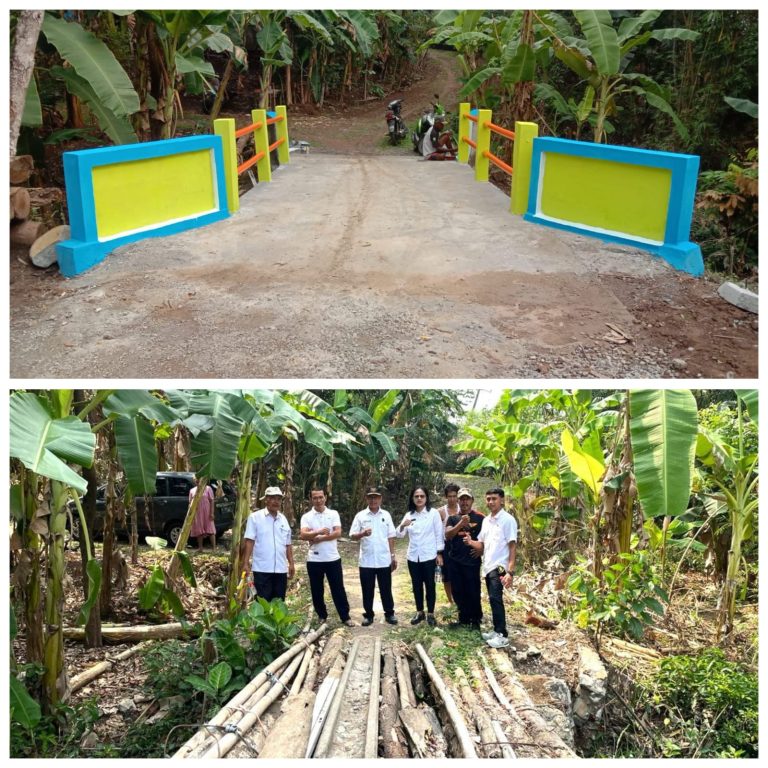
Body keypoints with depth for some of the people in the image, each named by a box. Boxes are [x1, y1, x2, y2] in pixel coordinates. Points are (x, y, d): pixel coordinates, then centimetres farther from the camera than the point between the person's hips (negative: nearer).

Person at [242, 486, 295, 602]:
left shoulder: (283, 519, 12)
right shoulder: (255, 517, -4)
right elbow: (249, 541, -7)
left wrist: (291, 563, 12)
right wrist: (245, 563, -12)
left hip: (281, 569, 5)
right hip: (262, 569, -5)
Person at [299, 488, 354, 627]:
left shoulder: (333, 514, 1)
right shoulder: (306, 517, 0)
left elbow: (338, 533, -11)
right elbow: (303, 535, -16)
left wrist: (318, 539, -14)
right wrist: (318, 532, -32)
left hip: (332, 558, -1)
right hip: (314, 560, 1)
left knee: (338, 589, 4)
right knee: (317, 590, 9)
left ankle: (345, 616, 13)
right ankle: (322, 616, 24)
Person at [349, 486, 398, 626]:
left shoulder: (386, 515, 5)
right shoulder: (360, 515, -1)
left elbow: (391, 537, 8)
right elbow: (352, 536, -4)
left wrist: (393, 555, 6)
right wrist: (363, 534, -24)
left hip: (384, 560, 1)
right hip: (366, 561, -1)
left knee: (386, 589, 9)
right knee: (367, 590, 7)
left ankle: (389, 614, 21)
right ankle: (368, 615, 19)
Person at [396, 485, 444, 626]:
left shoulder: (434, 513, -4)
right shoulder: (409, 515, 6)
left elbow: (439, 534, -3)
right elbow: (399, 535, 2)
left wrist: (439, 553, -6)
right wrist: (402, 525, -19)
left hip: (429, 556, -3)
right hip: (413, 556, 4)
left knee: (430, 585, 3)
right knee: (417, 585, 11)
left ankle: (431, 614, 13)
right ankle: (419, 612, 23)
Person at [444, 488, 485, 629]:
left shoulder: (480, 518, -2)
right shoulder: (452, 518, 6)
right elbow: (448, 535, -9)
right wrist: (461, 523, -22)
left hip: (472, 560, -4)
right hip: (455, 561, 4)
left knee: (473, 591, 0)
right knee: (458, 591, 10)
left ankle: (476, 620, 14)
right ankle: (464, 619, 24)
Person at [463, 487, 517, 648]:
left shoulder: (508, 520, -9)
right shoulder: (486, 521, 14)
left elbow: (512, 547, -12)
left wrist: (510, 571, -19)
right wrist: (471, 542, -6)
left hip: (499, 567, -8)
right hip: (488, 567, 8)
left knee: (495, 598, -14)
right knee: (493, 599, 12)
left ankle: (502, 636, -10)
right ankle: (497, 630, 21)